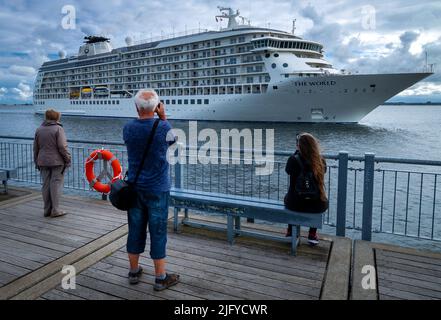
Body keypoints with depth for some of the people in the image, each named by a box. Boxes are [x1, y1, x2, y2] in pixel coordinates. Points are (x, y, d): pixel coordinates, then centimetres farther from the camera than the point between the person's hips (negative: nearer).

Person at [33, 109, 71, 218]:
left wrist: (36, 162, 21)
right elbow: (62, 147, -14)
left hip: (43, 162, 6)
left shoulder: (39, 130, 10)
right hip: (57, 162, -5)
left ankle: (47, 210, 16)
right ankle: (55, 210, 0)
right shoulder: (58, 129, -9)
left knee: (46, 185, 10)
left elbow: (35, 148, 14)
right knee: (56, 184, -1)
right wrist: (68, 159, -6)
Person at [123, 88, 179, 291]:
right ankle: (161, 278, 14)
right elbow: (172, 141, 8)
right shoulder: (163, 127, -14)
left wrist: (140, 116, 11)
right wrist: (163, 117, 6)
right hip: (157, 189, -4)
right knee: (158, 232, 3)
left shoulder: (128, 128, -3)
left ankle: (134, 272, 27)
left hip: (134, 188, 4)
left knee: (135, 230, 13)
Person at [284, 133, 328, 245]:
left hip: (295, 205, -1)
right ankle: (312, 235, 36)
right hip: (317, 206, 1)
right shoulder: (321, 161, -9)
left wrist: (296, 152, 8)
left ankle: (290, 230, 47)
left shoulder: (293, 160, -15)